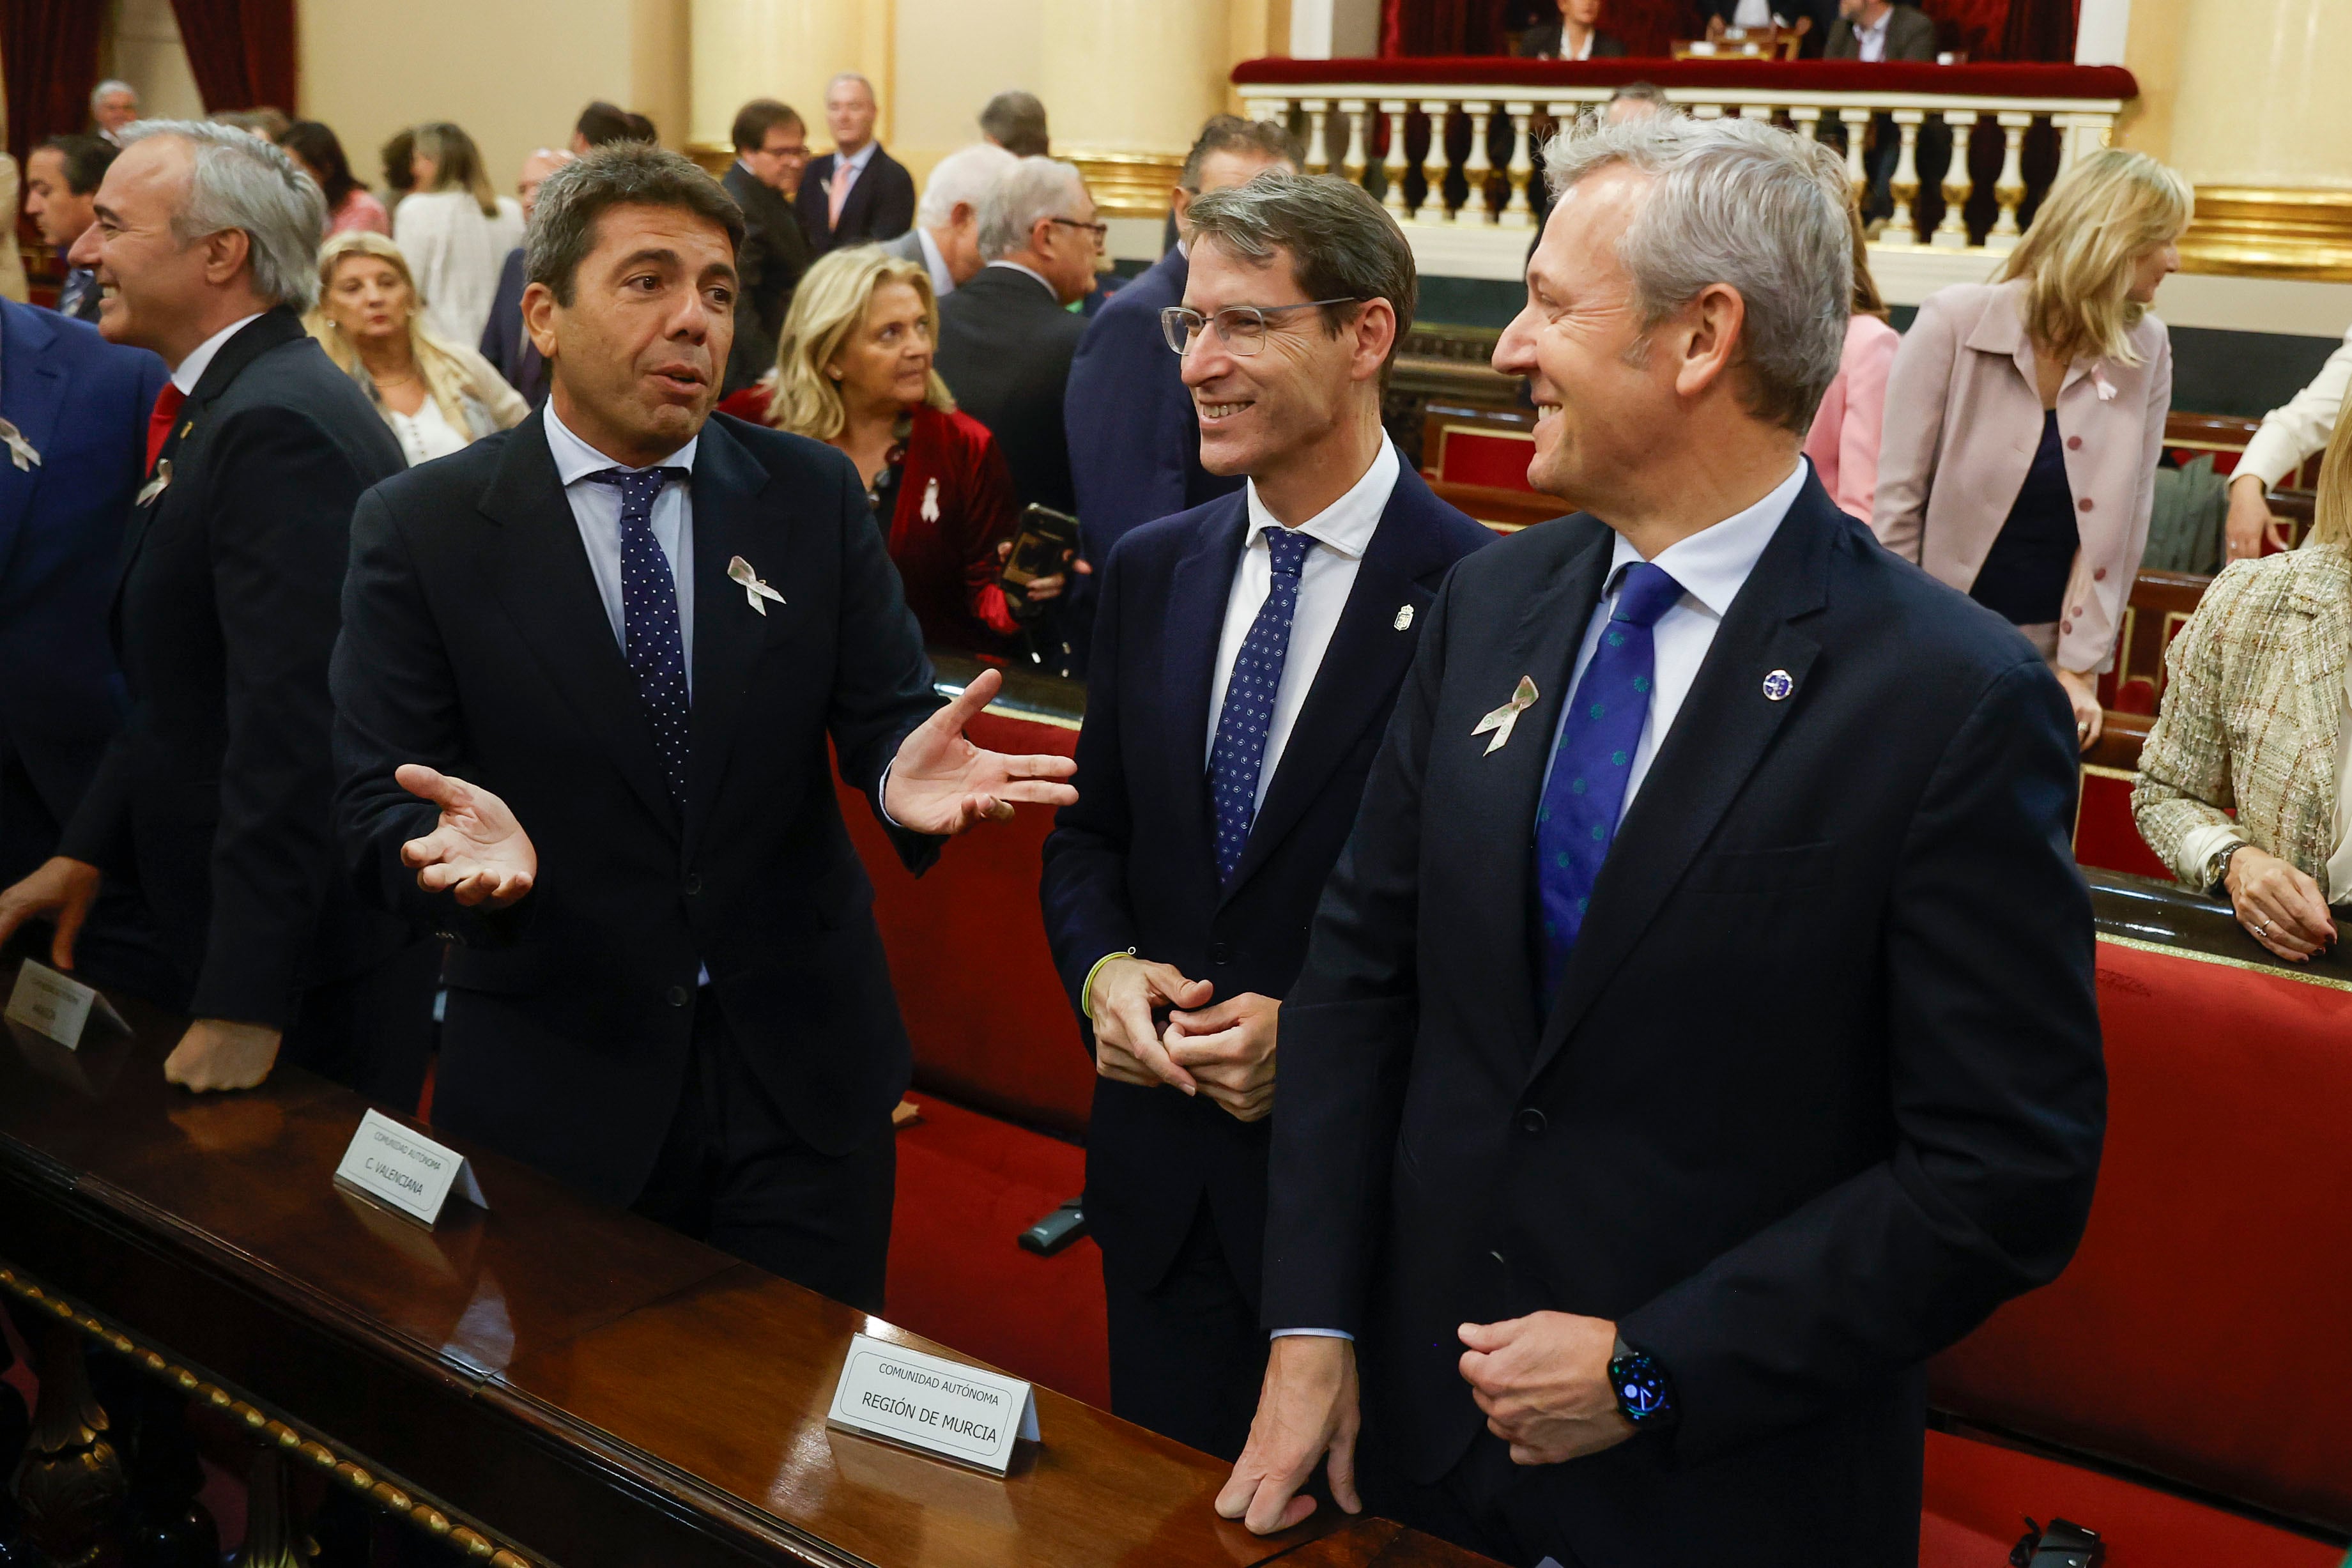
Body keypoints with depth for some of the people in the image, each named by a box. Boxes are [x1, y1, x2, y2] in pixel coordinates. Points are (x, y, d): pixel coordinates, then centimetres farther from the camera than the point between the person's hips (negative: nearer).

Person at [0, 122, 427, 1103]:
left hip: (305, 966, -10)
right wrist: (87, 850, 9)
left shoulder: (277, 426, -23)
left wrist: (243, 1005, -25)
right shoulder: (227, 406, 11)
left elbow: (291, 725, -27)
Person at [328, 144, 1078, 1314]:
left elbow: (885, 711, -1)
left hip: (800, 1080, 2)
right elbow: (377, 806, -7)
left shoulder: (814, 495, 3)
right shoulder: (421, 528, -4)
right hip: (552, 1085, -1)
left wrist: (904, 772, -25)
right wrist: (470, 849, -30)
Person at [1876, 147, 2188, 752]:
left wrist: (2080, 667, -3)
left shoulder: (2145, 351, -1)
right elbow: (1898, 497, -9)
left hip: (2051, 648, 3)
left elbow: (2125, 519, 0)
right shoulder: (1956, 320, -11)